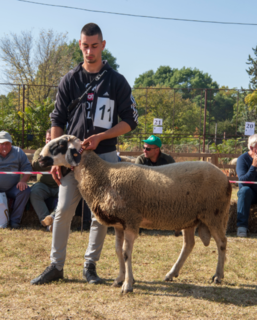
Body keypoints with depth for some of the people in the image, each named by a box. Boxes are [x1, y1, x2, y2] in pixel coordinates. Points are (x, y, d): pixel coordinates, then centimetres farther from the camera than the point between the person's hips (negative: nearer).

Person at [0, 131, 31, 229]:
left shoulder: (18, 152, 7)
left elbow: (27, 168, 3)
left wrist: (23, 181, -17)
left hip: (12, 188, 1)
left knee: (25, 191, -28)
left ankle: (15, 220, -19)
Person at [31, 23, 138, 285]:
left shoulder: (117, 81, 1)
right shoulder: (69, 80, 4)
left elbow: (130, 121, 0)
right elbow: (57, 121, 5)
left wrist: (99, 137, -14)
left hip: (105, 156, -1)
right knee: (63, 210, -2)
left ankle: (90, 266, 15)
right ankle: (56, 266, 9)